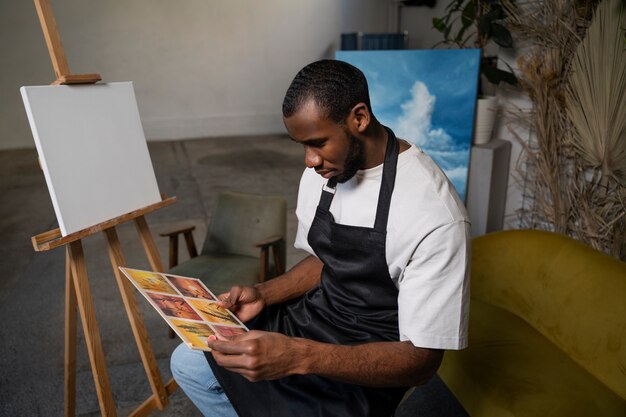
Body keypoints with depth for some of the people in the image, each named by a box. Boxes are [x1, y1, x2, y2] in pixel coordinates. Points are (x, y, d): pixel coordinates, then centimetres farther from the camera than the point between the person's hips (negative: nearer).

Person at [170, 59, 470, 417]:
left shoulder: (435, 216, -28)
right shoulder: (322, 173, -4)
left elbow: (422, 360, -24)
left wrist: (299, 356, -35)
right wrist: (263, 294, -7)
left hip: (368, 368, -7)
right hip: (310, 320, 7)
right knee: (189, 362, 10)